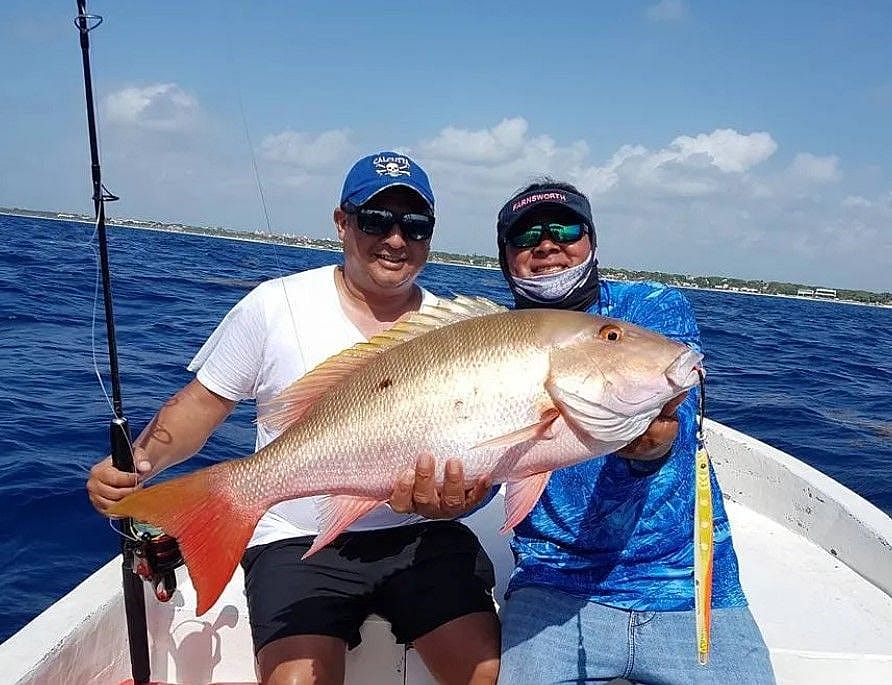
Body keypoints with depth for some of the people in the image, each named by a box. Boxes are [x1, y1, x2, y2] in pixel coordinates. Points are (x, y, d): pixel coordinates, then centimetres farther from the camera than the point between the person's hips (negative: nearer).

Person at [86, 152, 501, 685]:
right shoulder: (275, 306, -2)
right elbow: (202, 404, 4)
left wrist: (456, 494, -22)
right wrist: (140, 460, -15)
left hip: (420, 536, 2)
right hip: (299, 541, -1)